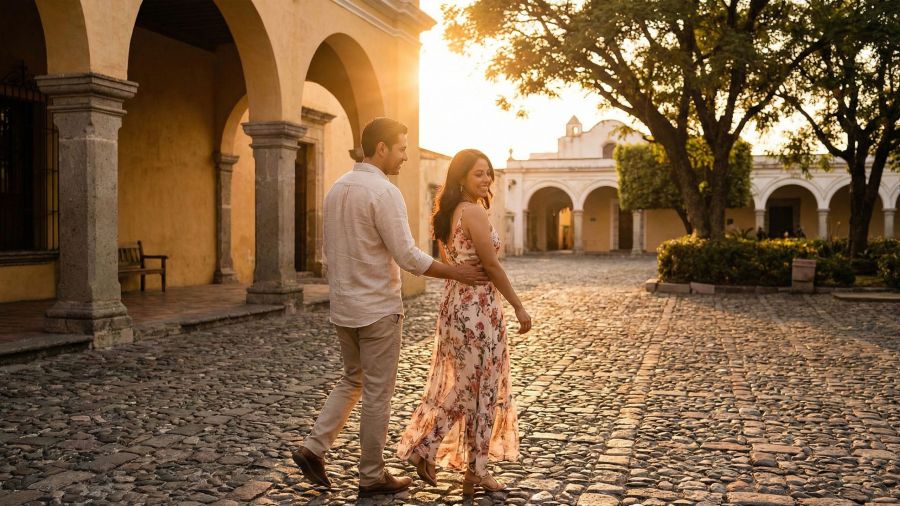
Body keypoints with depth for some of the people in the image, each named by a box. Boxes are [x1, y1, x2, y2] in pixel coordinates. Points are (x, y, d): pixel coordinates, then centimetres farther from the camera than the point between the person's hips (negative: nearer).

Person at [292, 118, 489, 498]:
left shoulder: (337, 189, 9)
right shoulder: (384, 191, -17)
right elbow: (407, 256, -20)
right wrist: (456, 273, -11)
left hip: (343, 308, 8)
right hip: (378, 309, -8)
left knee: (352, 382, 23)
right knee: (377, 394, 5)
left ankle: (314, 447, 14)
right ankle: (372, 477, 16)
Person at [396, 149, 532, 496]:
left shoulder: (448, 213, 12)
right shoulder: (474, 211, -15)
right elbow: (491, 265, -17)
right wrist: (519, 307, -10)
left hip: (454, 304, 9)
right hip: (477, 307, -9)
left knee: (462, 386, 18)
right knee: (480, 388, 4)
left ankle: (423, 450, 21)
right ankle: (475, 470, 16)